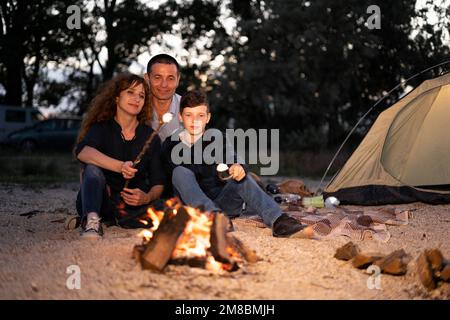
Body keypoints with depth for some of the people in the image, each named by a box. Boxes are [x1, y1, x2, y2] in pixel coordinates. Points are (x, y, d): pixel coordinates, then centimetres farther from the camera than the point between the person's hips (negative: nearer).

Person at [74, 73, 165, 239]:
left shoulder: (150, 137, 5)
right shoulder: (101, 128, 0)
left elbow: (158, 183, 1)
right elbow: (82, 152, -24)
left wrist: (147, 197, -23)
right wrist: (120, 167, -37)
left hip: (131, 205, 2)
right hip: (97, 201, -2)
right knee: (93, 168, -30)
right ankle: (91, 221, -44)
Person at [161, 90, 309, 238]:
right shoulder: (170, 145, 4)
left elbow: (231, 158, -13)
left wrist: (238, 168, -39)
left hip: (221, 202, 1)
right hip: (191, 204, -1)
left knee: (242, 176, -24)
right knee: (181, 172, -25)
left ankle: (277, 220, -45)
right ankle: (214, 215, -49)